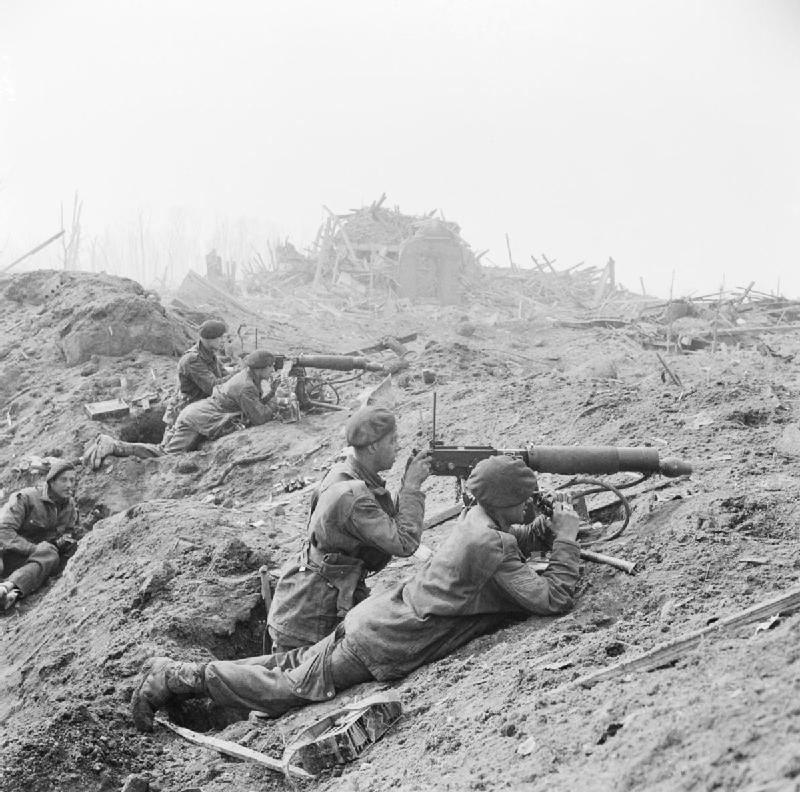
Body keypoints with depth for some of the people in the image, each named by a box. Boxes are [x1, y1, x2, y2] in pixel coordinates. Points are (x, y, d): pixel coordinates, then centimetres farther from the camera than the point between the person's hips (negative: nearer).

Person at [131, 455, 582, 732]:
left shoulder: (477, 517, 7)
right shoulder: (491, 545, -22)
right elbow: (554, 600, -23)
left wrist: (543, 529, 10)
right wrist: (566, 540, -12)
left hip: (377, 615, 8)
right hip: (384, 648, -8)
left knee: (295, 666, 17)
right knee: (294, 688, 1)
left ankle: (174, 673, 17)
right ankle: (178, 678, 4)